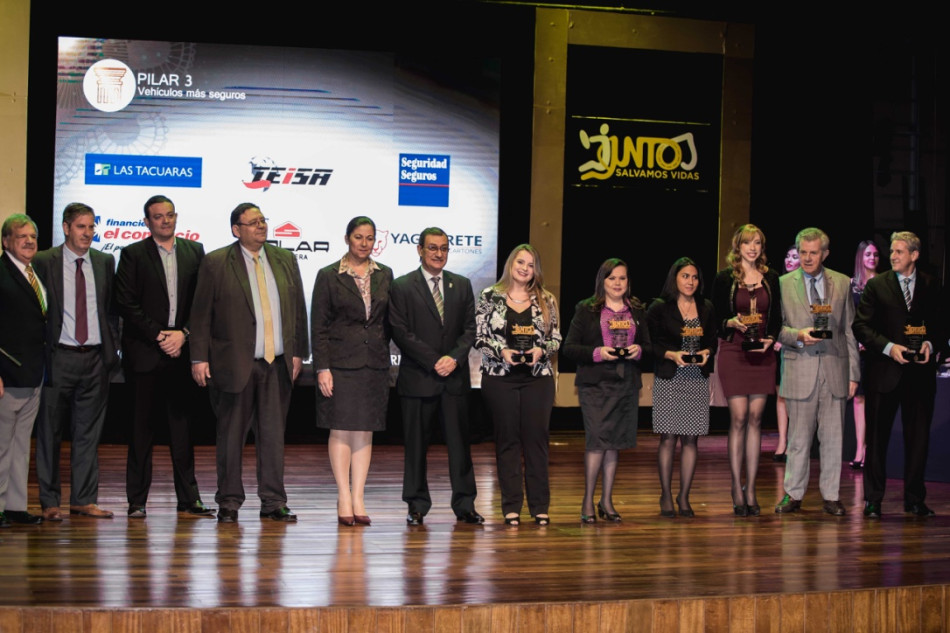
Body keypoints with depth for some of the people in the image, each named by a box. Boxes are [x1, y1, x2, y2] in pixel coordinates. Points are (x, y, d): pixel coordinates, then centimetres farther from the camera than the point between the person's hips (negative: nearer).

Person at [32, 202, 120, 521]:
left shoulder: (105, 262, 9)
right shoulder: (44, 262, -2)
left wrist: (112, 347, 5)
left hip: (95, 358, 3)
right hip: (59, 357, -3)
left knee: (89, 432, 7)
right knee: (50, 432, 2)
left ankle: (84, 500, 13)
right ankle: (49, 501, 10)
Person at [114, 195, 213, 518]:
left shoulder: (194, 251, 10)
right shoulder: (133, 254, 2)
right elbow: (126, 303, -5)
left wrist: (183, 334, -7)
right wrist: (159, 336, -10)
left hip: (181, 350, 2)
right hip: (144, 352, -2)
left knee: (182, 424, 5)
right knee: (141, 428, 1)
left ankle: (188, 498, 11)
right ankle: (137, 500, 7)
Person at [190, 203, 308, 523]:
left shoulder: (285, 260, 11)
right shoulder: (215, 263, -1)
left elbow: (298, 309, 14)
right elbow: (201, 314, -2)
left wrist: (297, 352, 8)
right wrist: (199, 358, -7)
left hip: (278, 364, 3)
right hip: (234, 363, -3)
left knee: (274, 433, 6)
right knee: (231, 435, 3)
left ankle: (273, 502, 12)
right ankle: (229, 502, 12)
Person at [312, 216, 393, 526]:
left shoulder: (385, 275, 9)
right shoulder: (328, 276, -1)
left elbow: (389, 321, 13)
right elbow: (318, 326, -3)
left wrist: (383, 354, 5)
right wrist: (322, 368, -10)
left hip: (375, 363, 3)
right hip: (341, 362, -3)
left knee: (365, 431, 4)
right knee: (341, 430, -2)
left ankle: (358, 498, 8)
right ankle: (344, 500, 2)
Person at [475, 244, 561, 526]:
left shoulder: (546, 301, 8)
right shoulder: (489, 297, 3)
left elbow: (556, 339, 10)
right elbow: (479, 337, 1)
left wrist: (541, 350, -10)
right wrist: (501, 351, -14)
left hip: (538, 378, 1)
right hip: (500, 377, -1)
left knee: (536, 439, 1)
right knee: (507, 439, 1)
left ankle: (540, 506, 7)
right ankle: (511, 507, 6)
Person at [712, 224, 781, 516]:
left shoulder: (771, 278, 9)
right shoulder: (724, 278, 1)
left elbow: (777, 317, 11)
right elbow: (716, 318, 1)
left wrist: (770, 339, -7)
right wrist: (732, 323, -19)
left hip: (762, 355, 3)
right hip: (733, 353, -3)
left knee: (755, 419, 3)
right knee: (738, 419, -6)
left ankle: (750, 489, 8)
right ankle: (737, 489, 0)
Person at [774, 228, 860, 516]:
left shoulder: (842, 283, 9)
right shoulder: (783, 284, 4)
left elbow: (849, 331, 10)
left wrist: (854, 373, 6)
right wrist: (798, 336, -16)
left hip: (835, 370, 2)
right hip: (800, 371, -2)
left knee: (833, 437, 4)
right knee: (799, 436, 2)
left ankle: (830, 495, 13)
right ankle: (793, 494, 12)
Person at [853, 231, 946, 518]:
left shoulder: (932, 287, 8)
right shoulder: (877, 285, 2)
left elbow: (940, 325, 11)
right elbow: (861, 326, -2)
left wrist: (931, 344, -9)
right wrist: (888, 347, -14)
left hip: (920, 373, 2)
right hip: (884, 372, -2)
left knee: (918, 436, 6)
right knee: (877, 436, 2)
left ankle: (915, 499, 17)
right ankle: (873, 499, 9)